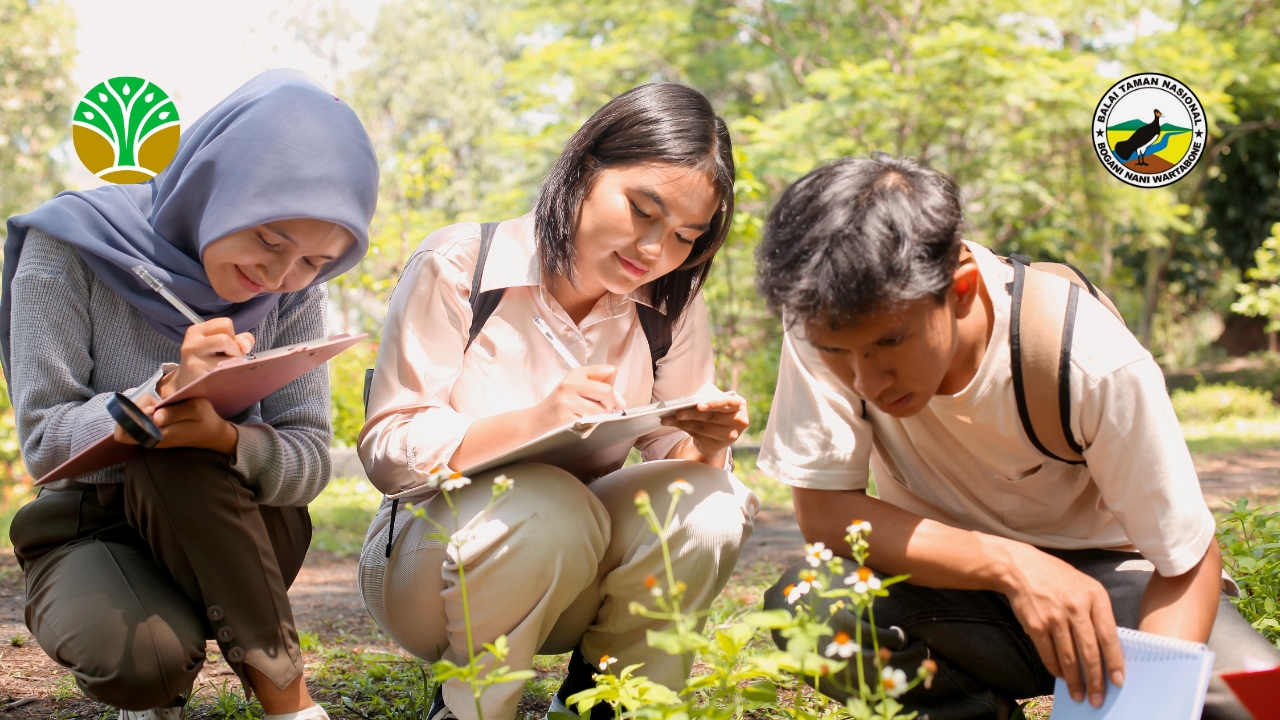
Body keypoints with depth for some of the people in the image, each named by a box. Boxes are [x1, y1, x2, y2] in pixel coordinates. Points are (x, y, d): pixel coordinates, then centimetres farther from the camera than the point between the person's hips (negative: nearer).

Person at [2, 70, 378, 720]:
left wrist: (223, 436, -34)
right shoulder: (73, 245, -15)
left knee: (175, 450, -33)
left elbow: (311, 460, -11)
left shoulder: (295, 294, -6)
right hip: (87, 530, -2)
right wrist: (166, 391, -35)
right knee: (139, 657, -34)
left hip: (226, 532, 2)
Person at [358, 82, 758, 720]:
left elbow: (672, 449, 1)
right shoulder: (457, 267, -14)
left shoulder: (672, 305, 0)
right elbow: (385, 450, -19)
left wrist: (704, 445, -25)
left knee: (711, 508, -24)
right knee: (550, 508, -36)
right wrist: (532, 422, -35)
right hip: (431, 543, -4)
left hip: (572, 577, 4)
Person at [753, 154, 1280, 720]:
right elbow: (823, 512, -23)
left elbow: (1186, 566, -18)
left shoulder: (1096, 364, -28)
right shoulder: (824, 323, -23)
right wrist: (1010, 565, -33)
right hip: (951, 576, 2)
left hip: (1095, 571, -1)